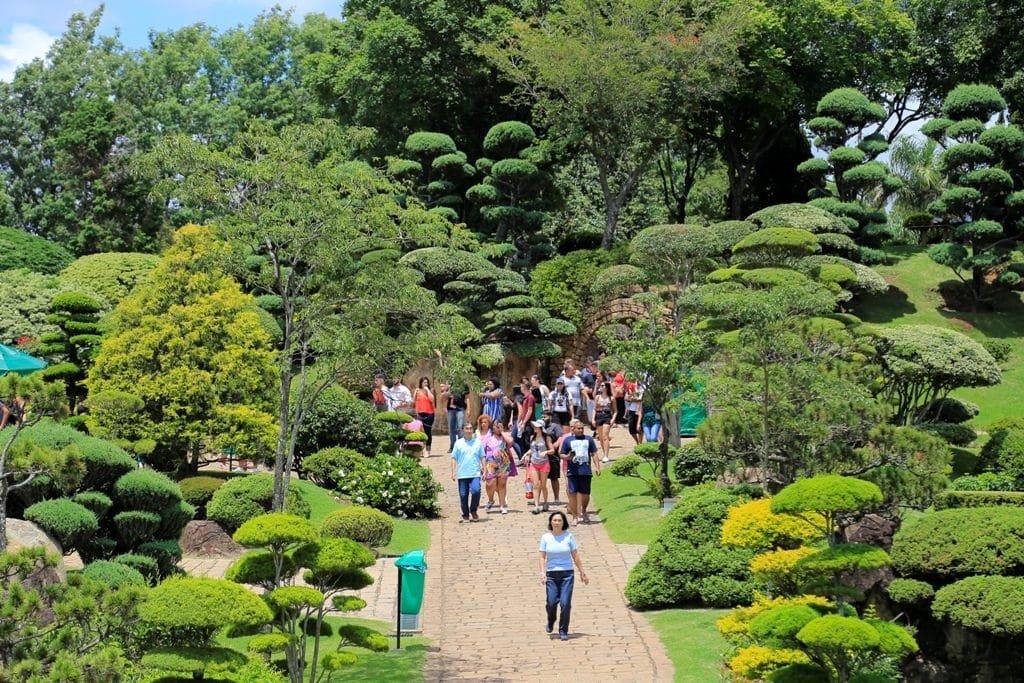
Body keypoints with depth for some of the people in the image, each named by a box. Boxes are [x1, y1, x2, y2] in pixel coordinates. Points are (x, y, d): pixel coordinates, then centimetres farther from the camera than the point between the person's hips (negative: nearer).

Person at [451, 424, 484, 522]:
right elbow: (454, 458, 7)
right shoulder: (458, 443, 6)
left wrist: (483, 470, 6)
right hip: (462, 474, 1)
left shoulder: (478, 442, 7)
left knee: (475, 490, -20)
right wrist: (453, 472, 0)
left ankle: (473, 510, 2)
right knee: (463, 495, 3)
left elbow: (482, 457, 12)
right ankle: (465, 514, 18)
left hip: (475, 473, -1)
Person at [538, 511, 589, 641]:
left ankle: (563, 631, 6)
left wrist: (582, 573, 7)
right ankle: (550, 622, 28)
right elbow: (542, 557, 2)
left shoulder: (569, 536, 1)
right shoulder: (546, 537, 2)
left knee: (565, 603, -8)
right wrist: (542, 573, -10)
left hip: (567, 574, -1)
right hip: (551, 574, 1)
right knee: (551, 602, -6)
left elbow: (575, 556, 5)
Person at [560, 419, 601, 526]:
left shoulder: (588, 439, 10)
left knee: (585, 494, 4)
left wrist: (597, 467, 2)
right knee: (573, 494, -2)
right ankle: (575, 517, 7)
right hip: (572, 472, -1)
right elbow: (561, 454, 7)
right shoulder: (568, 440, 5)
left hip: (586, 471, 1)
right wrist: (567, 457, -14)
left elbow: (594, 454, 12)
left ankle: (583, 511, 31)